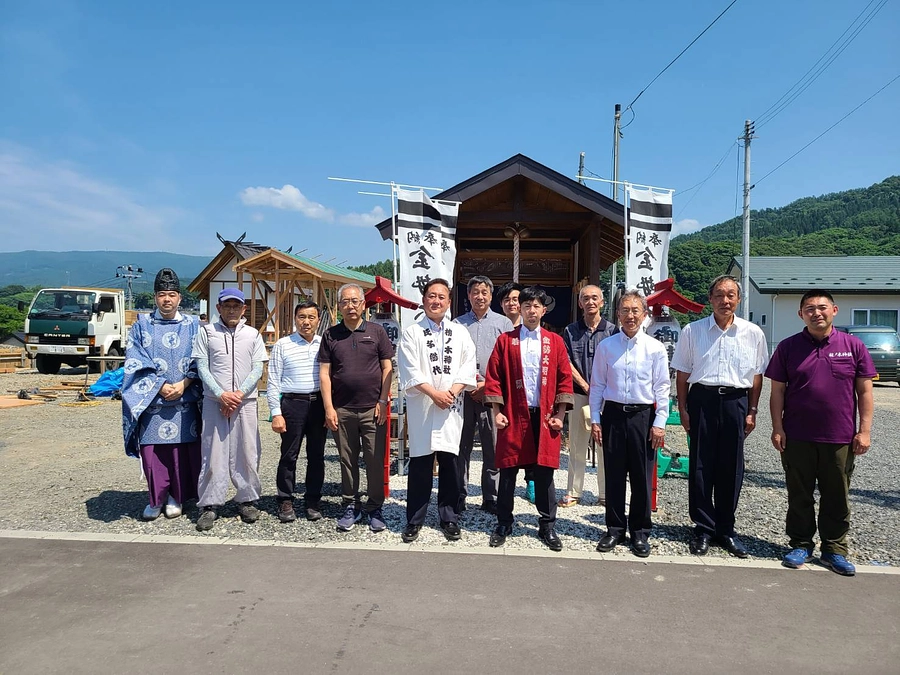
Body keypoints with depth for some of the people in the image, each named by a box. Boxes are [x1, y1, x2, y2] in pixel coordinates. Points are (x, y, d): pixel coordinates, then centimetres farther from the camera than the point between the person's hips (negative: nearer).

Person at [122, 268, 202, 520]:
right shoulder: (142, 324, 6)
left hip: (185, 402, 0)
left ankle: (176, 497, 18)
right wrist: (161, 386, -11)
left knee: (182, 450, 2)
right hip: (151, 402, 0)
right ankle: (156, 499, 16)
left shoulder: (192, 326, 8)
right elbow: (135, 362, 0)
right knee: (152, 451, 1)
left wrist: (183, 384, -11)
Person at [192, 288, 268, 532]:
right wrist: (221, 395, -12)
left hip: (245, 401, 1)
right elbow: (202, 368, 1)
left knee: (247, 452, 4)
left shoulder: (253, 335, 9)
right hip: (214, 401, -1)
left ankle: (247, 500, 16)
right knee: (213, 454, 1)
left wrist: (239, 394, -10)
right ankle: (210, 505, 9)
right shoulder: (206, 332, 7)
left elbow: (257, 369, 3)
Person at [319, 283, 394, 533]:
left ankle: (375, 508, 16)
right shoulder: (331, 335, 6)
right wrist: (329, 408, -3)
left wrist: (383, 401, -4)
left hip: (373, 409, -1)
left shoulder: (376, 331, 3)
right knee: (347, 461, 10)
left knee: (375, 460, 3)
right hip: (342, 410, 2)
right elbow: (325, 373, 4)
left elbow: (387, 368, 2)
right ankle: (351, 507, 23)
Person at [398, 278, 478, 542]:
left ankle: (449, 519, 19)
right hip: (421, 407, -2)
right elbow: (410, 371, -5)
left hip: (452, 408, 2)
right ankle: (414, 520, 16)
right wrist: (434, 393, -14)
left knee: (451, 465, 6)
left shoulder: (460, 334, 11)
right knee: (420, 465, 4)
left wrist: (452, 391, -12)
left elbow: (468, 368, 3)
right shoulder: (412, 333, 4)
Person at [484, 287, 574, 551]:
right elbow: (493, 377, 1)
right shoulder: (505, 340, 2)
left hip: (544, 418, 1)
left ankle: (547, 526, 19)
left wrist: (559, 415, 0)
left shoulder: (555, 341, 6)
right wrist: (497, 412, -4)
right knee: (508, 472, 6)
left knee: (544, 473, 6)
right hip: (513, 416, -1)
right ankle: (503, 524, 20)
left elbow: (564, 379, 5)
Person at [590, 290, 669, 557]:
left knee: (642, 477, 7)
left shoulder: (655, 348, -1)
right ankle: (615, 529, 22)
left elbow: (662, 389, 1)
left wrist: (659, 423, -4)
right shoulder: (606, 346, 3)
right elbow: (597, 385, 6)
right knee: (613, 476, 8)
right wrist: (595, 420, 3)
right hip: (613, 415, 1)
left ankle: (640, 532, 22)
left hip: (643, 416, -1)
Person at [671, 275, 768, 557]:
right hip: (702, 399, -1)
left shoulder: (753, 333, 5)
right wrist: (683, 409, 0)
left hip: (736, 401, 1)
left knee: (731, 468, 7)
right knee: (701, 466, 3)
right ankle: (703, 528, 15)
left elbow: (757, 375, 9)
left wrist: (752, 411, 5)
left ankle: (725, 529, 21)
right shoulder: (692, 331, 3)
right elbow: (682, 373, 5)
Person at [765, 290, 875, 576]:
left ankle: (834, 550, 24)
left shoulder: (853, 346, 2)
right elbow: (777, 391, 2)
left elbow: (865, 392, 4)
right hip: (797, 438, 0)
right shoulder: (788, 347, 2)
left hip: (840, 439, 0)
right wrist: (778, 428, -4)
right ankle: (801, 545, 24)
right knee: (800, 496, 10)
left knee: (837, 498, 10)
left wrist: (864, 431, -2)